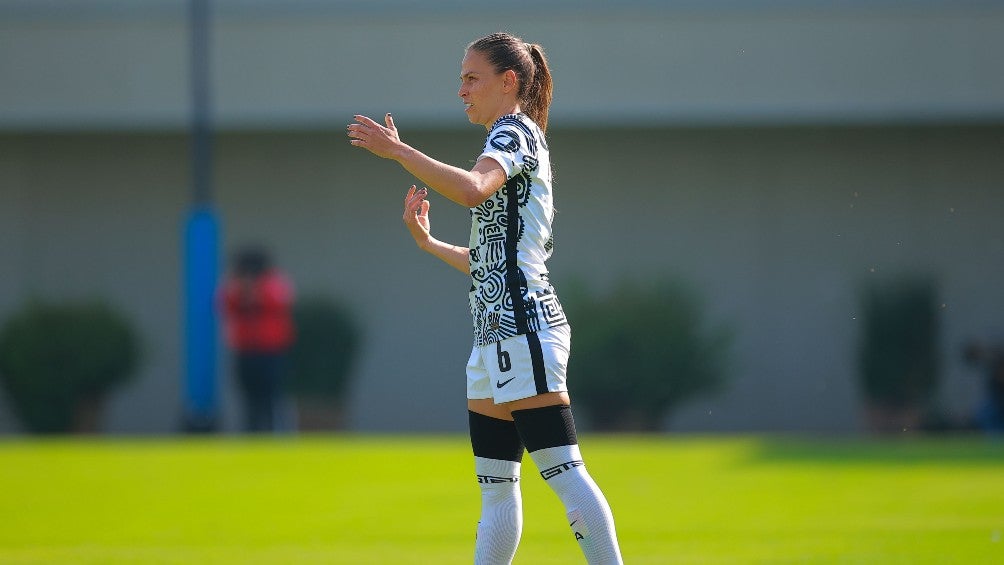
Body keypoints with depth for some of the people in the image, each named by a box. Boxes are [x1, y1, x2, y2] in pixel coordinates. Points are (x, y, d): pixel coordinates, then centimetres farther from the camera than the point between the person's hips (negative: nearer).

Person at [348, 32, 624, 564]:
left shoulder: (516, 132, -4)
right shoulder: (511, 144, 25)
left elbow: (472, 189, -28)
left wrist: (397, 150, -26)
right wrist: (428, 242, 23)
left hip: (523, 326, -10)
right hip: (497, 333, 10)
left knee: (563, 470, -14)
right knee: (496, 488, 8)